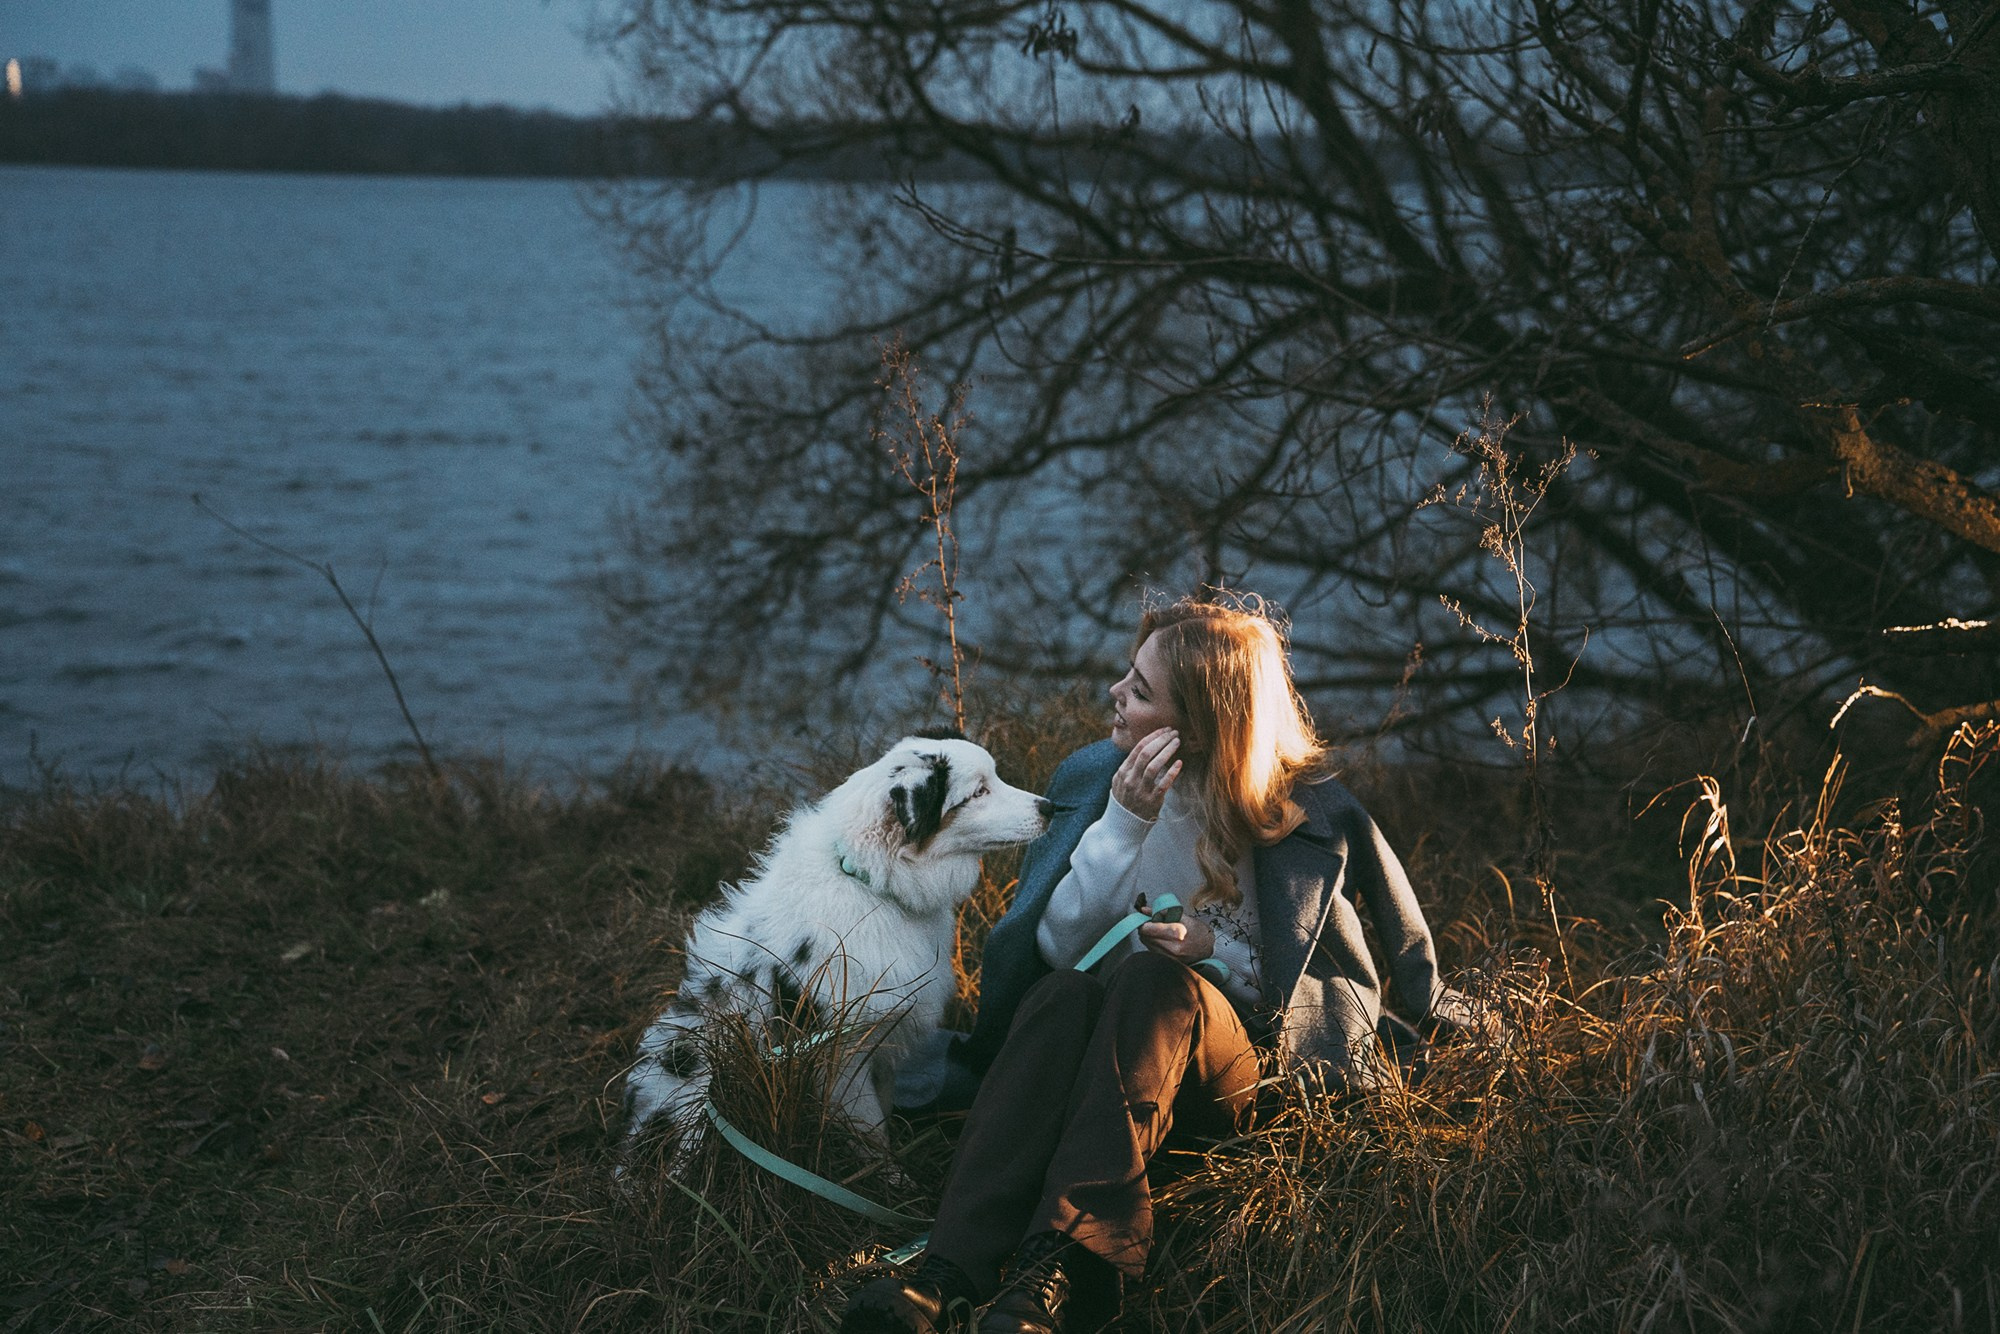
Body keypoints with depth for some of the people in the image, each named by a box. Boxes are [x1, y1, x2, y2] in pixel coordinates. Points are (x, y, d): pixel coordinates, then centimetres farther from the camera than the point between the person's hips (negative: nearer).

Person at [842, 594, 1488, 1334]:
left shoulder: (1308, 812, -5)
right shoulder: (1095, 777, 4)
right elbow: (1058, 947, -2)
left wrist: (1216, 950, -13)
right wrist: (1126, 823, -15)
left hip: (1238, 1069, -2)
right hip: (1114, 1050, 2)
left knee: (1155, 982, -36)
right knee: (1061, 993, -34)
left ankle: (1049, 1273, -52)